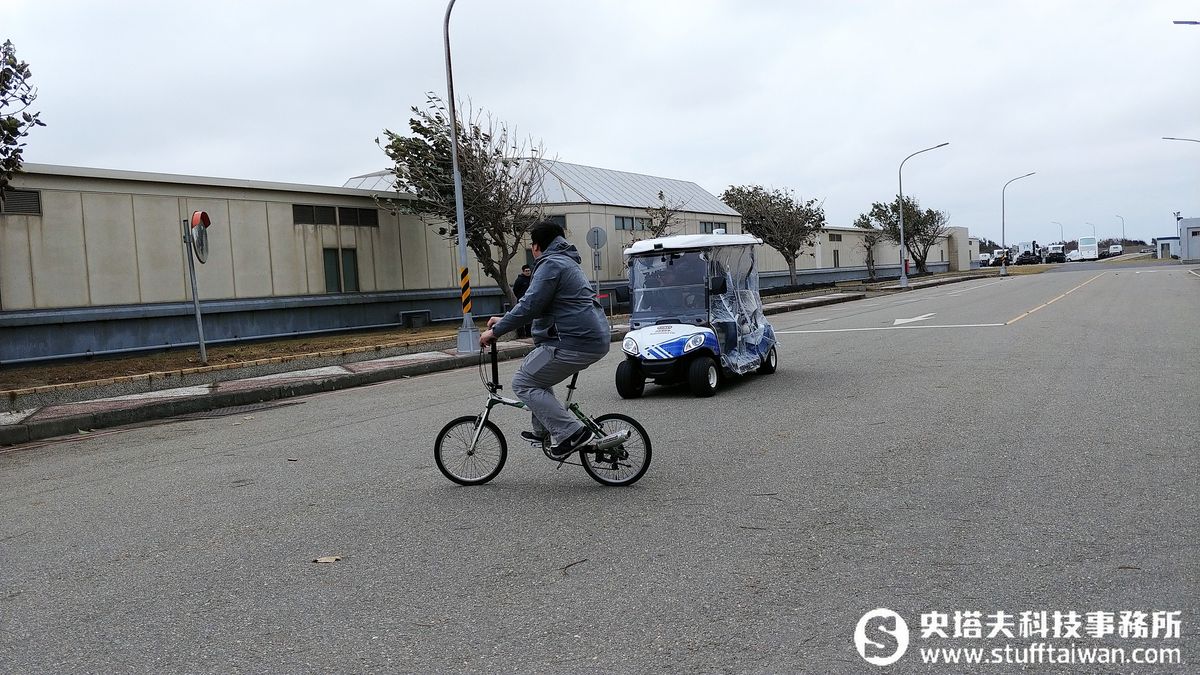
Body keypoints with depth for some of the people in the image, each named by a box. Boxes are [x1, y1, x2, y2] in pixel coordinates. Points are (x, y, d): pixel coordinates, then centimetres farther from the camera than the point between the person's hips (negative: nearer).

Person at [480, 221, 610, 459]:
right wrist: (504, 320, 29)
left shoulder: (551, 264, -9)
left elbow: (529, 306, -17)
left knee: (523, 383, -4)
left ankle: (572, 433, -11)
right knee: (536, 372, 25)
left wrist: (496, 331, -10)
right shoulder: (567, 263, 25)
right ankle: (543, 430, 26)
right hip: (595, 339, 11)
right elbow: (535, 306, 31)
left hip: (575, 343, -11)